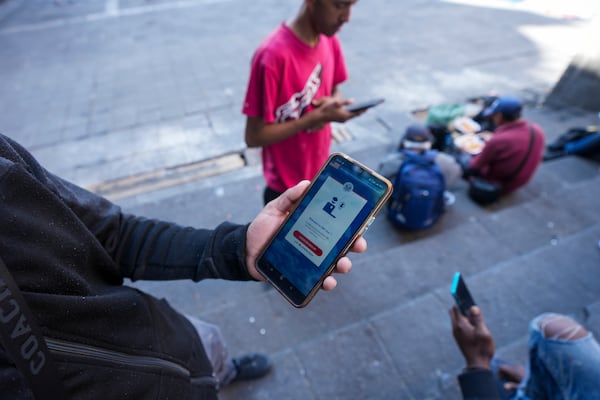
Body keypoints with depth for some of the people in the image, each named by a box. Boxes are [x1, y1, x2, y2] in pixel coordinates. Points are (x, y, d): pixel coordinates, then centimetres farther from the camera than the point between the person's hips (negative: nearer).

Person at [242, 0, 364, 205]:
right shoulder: (273, 55, -27)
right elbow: (255, 136, -23)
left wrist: (333, 103, -13)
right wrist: (316, 116, -27)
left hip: (322, 174, 7)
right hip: (287, 185, -6)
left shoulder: (331, 42, -4)